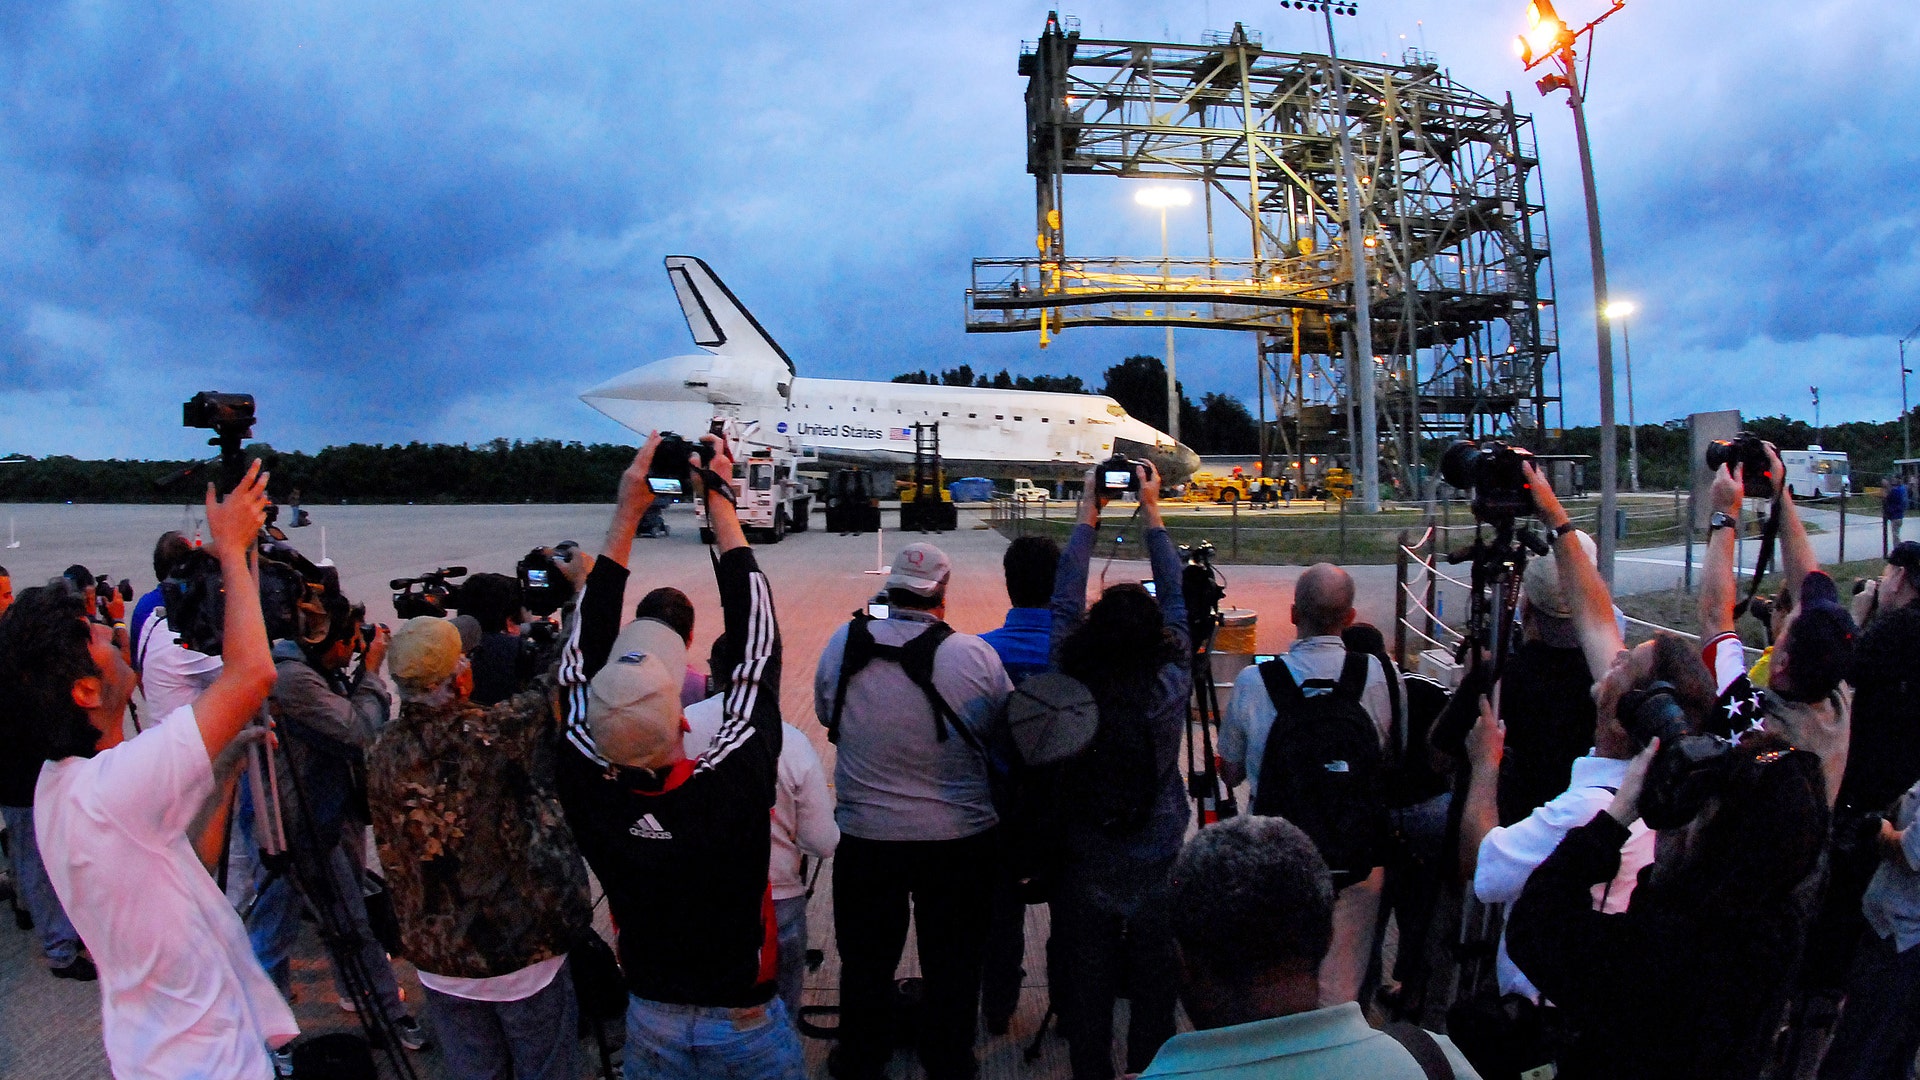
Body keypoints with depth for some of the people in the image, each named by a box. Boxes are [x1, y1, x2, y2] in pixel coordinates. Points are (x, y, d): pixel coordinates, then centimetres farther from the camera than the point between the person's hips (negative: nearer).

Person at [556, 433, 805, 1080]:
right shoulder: (735, 784, -34)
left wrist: (627, 512, -14)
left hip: (649, 1021, 3)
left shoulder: (587, 791, -27)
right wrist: (719, 502, -17)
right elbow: (756, 648, -24)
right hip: (748, 1026, -2)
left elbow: (584, 660, -16)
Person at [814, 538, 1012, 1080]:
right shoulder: (975, 654, -16)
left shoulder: (843, 643, -11)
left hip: (866, 835, 1)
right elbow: (1005, 733, -3)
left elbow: (826, 715, 5)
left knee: (866, 960, 20)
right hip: (962, 837, -1)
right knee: (953, 962, 18)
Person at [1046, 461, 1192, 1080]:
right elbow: (1175, 602, -5)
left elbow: (1064, 603, -6)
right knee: (1154, 992, 17)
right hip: (1159, 870, 0)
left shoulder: (1072, 688, -19)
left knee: (1086, 993, 15)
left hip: (1084, 872, 0)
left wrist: (1088, 516, 1)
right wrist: (1151, 512, 2)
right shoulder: (1171, 686, -18)